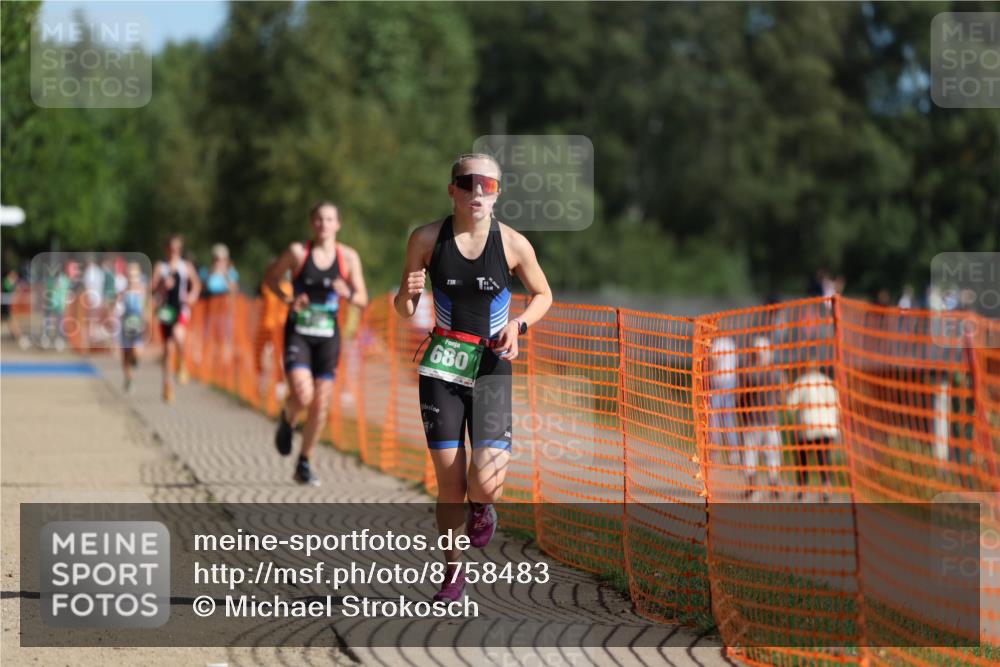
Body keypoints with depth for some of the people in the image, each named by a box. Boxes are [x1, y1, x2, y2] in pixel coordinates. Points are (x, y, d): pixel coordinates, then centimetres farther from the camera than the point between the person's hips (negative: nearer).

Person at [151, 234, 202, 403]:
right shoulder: (160, 267, 4)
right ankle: (168, 385, 14)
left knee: (178, 334, -32)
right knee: (168, 349, 4)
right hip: (166, 310, 1)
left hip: (182, 309, -1)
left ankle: (181, 366, -9)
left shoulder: (187, 267, 6)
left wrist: (193, 295, -2)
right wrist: (163, 285, -19)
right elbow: (153, 290, 0)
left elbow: (196, 283, 17)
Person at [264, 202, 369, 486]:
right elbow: (270, 277, 9)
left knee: (321, 404, 2)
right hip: (298, 333, -2)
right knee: (302, 395, -21)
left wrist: (348, 294, -18)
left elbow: (363, 299, 5)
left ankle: (304, 464, 17)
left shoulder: (349, 257, 1)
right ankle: (287, 420, 16)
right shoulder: (298, 252, -4)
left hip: (327, 336, 3)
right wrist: (288, 300, -9)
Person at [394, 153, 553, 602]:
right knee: (449, 483, -1)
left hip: (493, 368, -1)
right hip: (442, 367, 1)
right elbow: (404, 311, 4)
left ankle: (483, 509, 21)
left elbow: (543, 295, 11)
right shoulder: (427, 239, -3)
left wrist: (519, 324, -8)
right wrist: (407, 294, -19)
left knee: (485, 483, -16)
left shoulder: (513, 244, -5)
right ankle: (453, 571, 19)